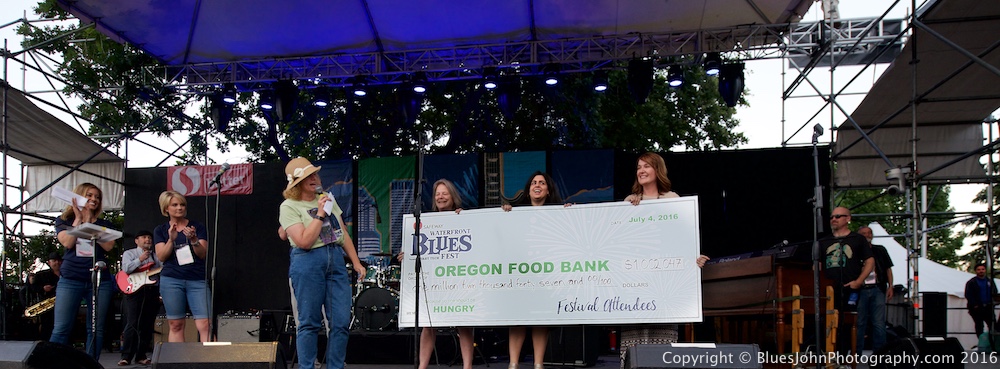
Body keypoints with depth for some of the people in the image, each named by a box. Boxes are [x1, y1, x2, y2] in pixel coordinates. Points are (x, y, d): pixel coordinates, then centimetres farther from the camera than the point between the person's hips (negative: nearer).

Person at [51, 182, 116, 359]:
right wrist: (78, 218, -1)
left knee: (96, 329, 0)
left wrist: (88, 222, -3)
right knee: (61, 329, -6)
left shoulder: (105, 224, 15)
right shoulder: (64, 220, 12)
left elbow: (108, 246, -4)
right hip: (70, 280, -2)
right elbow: (67, 242, -7)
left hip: (100, 280, 2)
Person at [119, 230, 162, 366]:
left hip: (152, 292, 4)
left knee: (147, 326, 4)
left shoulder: (156, 256, 20)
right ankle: (126, 356, -7)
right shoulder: (129, 253, 8)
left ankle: (141, 356, 10)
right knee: (132, 325, -10)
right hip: (135, 290, -4)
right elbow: (126, 269, -9)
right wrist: (140, 259, -16)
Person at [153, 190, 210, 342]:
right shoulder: (160, 230, 12)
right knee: (176, 325, 1)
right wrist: (171, 239, -13)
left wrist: (194, 240, -17)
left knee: (205, 324, -12)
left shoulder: (198, 227, 10)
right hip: (171, 280, 1)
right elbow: (161, 256, 2)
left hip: (198, 280, -1)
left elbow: (203, 254, 1)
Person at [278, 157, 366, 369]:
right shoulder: (289, 207, -4)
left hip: (336, 260, 6)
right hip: (307, 264, -5)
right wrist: (319, 215, -13)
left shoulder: (328, 199, 15)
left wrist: (356, 262, 13)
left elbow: (344, 234, 18)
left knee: (341, 322, 2)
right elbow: (304, 241, -15)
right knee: (310, 323, -1)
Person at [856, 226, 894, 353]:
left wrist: (890, 286, 6)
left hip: (877, 290, 1)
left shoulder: (880, 250, 14)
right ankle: (857, 354, 9)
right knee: (859, 322, 3)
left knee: (878, 323, -3)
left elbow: (888, 269, 16)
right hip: (860, 291, -1)